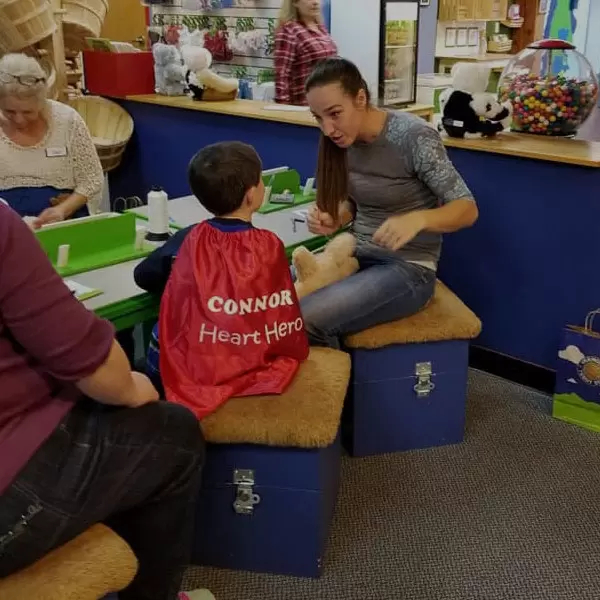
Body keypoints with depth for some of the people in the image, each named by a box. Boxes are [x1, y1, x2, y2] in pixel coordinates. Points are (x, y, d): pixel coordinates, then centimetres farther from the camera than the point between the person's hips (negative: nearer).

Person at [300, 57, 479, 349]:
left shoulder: (414, 136, -18)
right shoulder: (341, 140, 0)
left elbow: (467, 209, -16)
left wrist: (418, 219, -36)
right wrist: (334, 222, -9)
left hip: (407, 268, -6)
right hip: (357, 257, 6)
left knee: (306, 319, -27)